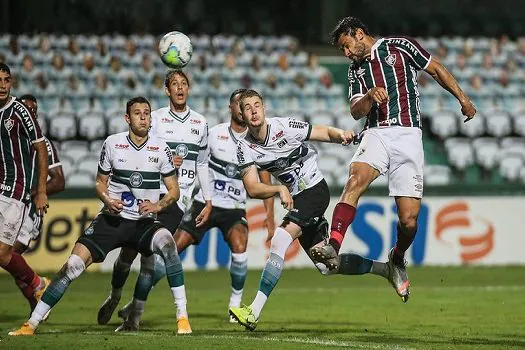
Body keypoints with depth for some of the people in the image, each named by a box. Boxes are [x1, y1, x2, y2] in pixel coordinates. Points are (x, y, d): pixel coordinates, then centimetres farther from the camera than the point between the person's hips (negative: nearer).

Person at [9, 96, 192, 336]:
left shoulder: (160, 149, -1)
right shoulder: (112, 144, 1)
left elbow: (174, 190, 4)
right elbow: (100, 183, 11)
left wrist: (158, 205, -16)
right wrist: (107, 200, -10)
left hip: (144, 222, -1)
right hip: (111, 219, 1)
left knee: (166, 243, -34)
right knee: (73, 265, -13)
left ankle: (182, 316, -25)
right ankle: (31, 323, -3)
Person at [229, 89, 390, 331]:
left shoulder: (285, 127, -16)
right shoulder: (245, 148, -5)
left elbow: (327, 133, -9)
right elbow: (252, 188, -11)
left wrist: (342, 136, -32)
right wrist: (280, 189, -29)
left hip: (316, 190, -6)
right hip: (296, 200, 6)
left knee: (280, 240, -24)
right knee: (326, 267, 7)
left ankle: (254, 312, -27)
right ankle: (386, 269, 26)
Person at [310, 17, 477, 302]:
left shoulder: (399, 46, 7)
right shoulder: (356, 70, 20)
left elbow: (436, 70, 13)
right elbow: (356, 112, 13)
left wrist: (463, 100, 8)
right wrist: (370, 97, -8)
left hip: (408, 136, -3)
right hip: (376, 134, 3)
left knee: (408, 218, -8)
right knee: (356, 178, -31)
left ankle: (398, 258, 23)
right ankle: (333, 247, -46)